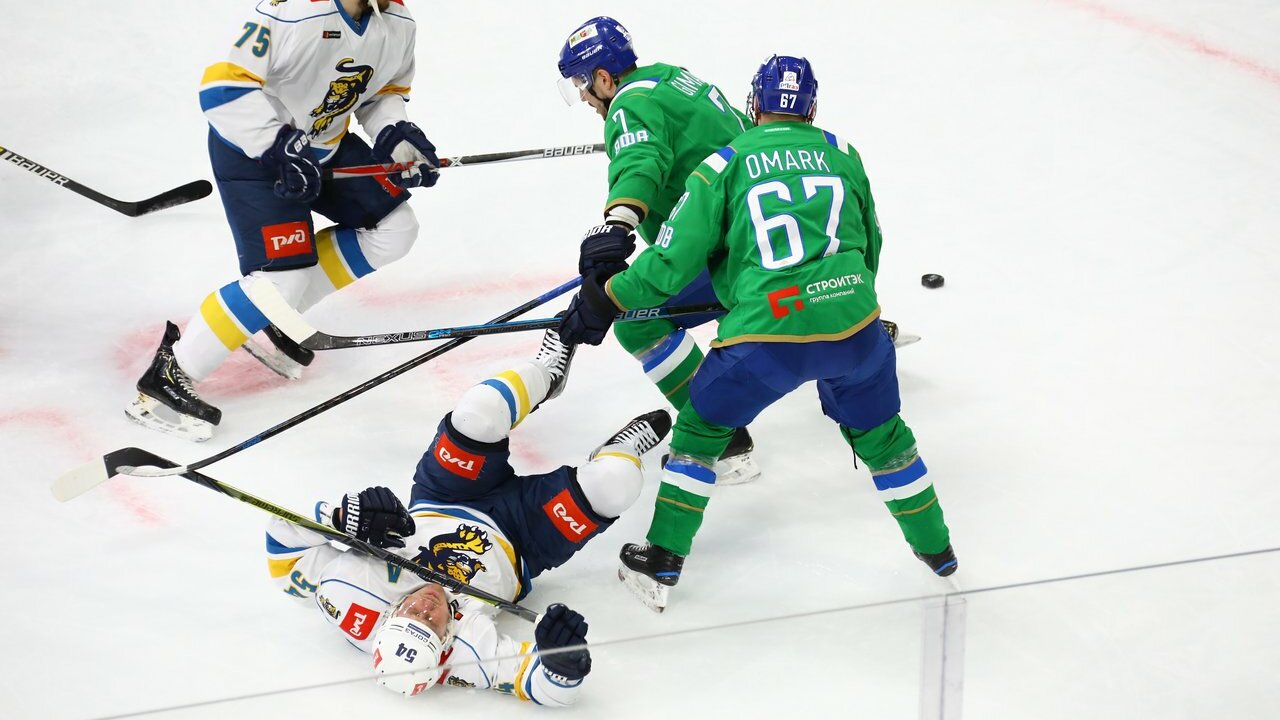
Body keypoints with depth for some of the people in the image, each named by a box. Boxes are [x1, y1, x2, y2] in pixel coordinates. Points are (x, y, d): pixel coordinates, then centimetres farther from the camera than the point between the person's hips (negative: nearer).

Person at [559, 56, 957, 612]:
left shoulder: (723, 166, 7)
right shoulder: (841, 154, 16)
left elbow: (671, 262, 2)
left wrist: (603, 300, 13)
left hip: (766, 335, -2)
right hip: (853, 323, 3)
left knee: (701, 427, 19)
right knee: (880, 434, 26)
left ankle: (662, 560, 21)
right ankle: (935, 547, 37)